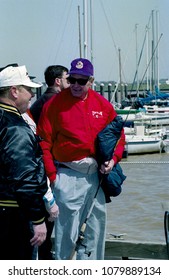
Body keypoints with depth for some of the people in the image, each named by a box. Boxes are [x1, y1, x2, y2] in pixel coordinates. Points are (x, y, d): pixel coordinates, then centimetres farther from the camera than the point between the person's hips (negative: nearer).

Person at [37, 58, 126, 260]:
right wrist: (51, 175, -11)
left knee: (97, 221, 12)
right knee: (67, 227, -7)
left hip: (96, 173, 5)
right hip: (67, 174, -5)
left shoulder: (103, 105, 5)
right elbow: (43, 142, -6)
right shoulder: (54, 104, -6)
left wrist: (113, 159, -2)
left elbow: (118, 135, 15)